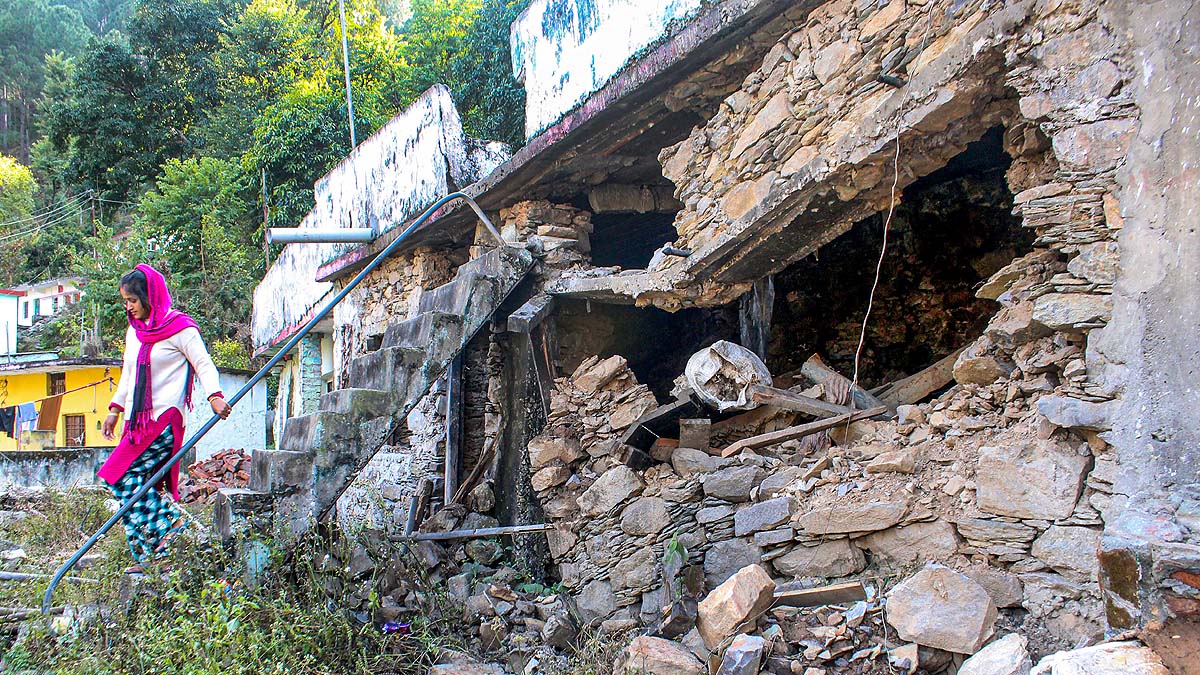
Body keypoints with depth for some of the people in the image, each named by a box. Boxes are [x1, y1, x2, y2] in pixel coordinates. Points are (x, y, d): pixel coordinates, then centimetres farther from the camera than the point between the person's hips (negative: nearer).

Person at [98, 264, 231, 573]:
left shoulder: (179, 328, -6)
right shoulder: (134, 332, 17)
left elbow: (204, 364, -11)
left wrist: (214, 396, -27)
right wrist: (115, 410, 21)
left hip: (165, 420, -8)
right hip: (139, 420, 8)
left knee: (124, 476, -15)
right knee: (144, 484, 3)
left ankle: (171, 522, -7)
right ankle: (156, 553, 6)